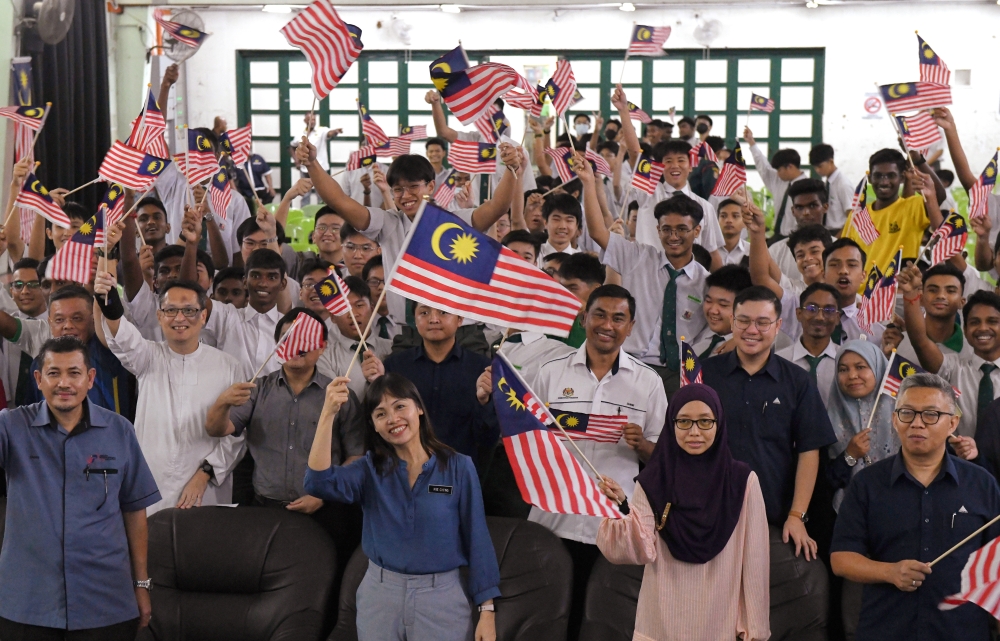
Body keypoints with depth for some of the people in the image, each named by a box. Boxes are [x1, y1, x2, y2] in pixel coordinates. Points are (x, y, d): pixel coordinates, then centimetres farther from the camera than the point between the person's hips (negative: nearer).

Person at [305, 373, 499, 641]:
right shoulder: (370, 468, 0)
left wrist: (487, 609, -5)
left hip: (442, 596, -2)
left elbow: (477, 539, -3)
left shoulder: (459, 467, -6)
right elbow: (319, 482, -19)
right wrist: (328, 413, -25)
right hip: (379, 595, 2)